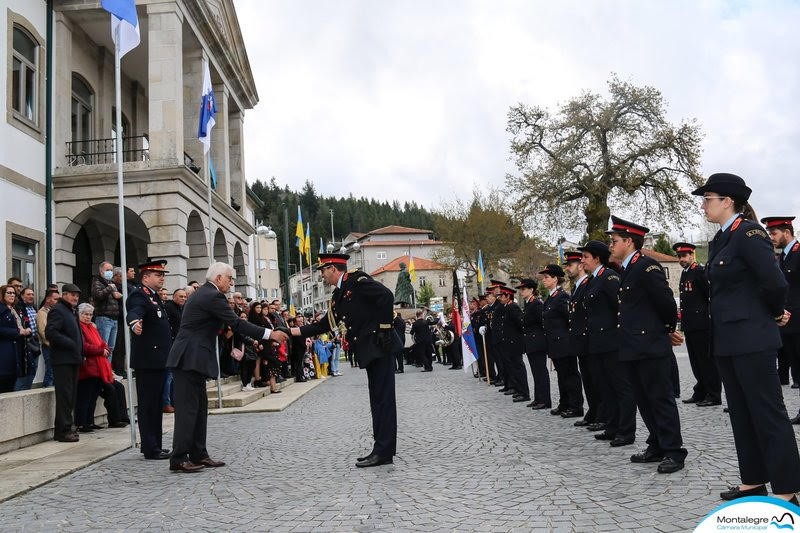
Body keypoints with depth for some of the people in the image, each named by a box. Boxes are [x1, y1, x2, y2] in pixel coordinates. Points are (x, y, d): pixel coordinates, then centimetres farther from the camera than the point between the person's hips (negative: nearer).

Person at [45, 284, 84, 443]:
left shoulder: (71, 312, 21)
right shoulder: (57, 310, -9)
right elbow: (50, 333, -21)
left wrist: (80, 355, 17)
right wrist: (71, 344, -19)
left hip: (72, 359, 10)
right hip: (62, 359, -10)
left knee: (71, 395, 12)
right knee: (65, 395, -8)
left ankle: (65, 428, 19)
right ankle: (62, 431, -4)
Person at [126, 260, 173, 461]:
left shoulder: (155, 297, 17)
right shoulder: (139, 295, -12)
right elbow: (134, 312, -34)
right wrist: (135, 323, -56)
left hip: (158, 360, 10)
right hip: (147, 360, -10)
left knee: (156, 404, 15)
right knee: (148, 405, -4)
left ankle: (155, 445, 23)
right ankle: (150, 449, 0)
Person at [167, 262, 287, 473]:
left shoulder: (202, 293, 17)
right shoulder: (213, 296, -14)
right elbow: (236, 324, -17)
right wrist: (270, 334, -14)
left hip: (189, 358, 11)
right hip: (190, 359, -11)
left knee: (200, 406, 12)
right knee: (188, 408, -7)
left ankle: (198, 455, 17)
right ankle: (178, 459, -2)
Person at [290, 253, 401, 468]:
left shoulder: (357, 280, -9)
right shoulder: (338, 297, 17)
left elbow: (386, 295, -20)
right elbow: (324, 325, 19)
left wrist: (384, 326, -15)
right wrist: (294, 331, 13)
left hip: (380, 345, -9)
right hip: (369, 351, 9)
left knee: (383, 399, -5)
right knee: (378, 400, 12)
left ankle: (384, 452, 0)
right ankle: (381, 450, 19)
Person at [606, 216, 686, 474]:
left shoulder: (647, 266, -15)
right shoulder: (626, 270, 15)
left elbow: (667, 302, -16)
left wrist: (669, 329, -1)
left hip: (651, 346, -10)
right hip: (633, 348, 10)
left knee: (661, 399, -2)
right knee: (644, 401, 15)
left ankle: (673, 452, 7)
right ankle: (657, 447, 25)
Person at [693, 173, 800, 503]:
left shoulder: (748, 233, -14)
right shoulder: (720, 240, 14)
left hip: (751, 339, -9)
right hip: (726, 340, 9)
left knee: (768, 414, -2)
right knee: (741, 414, 14)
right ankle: (753, 483, 25)